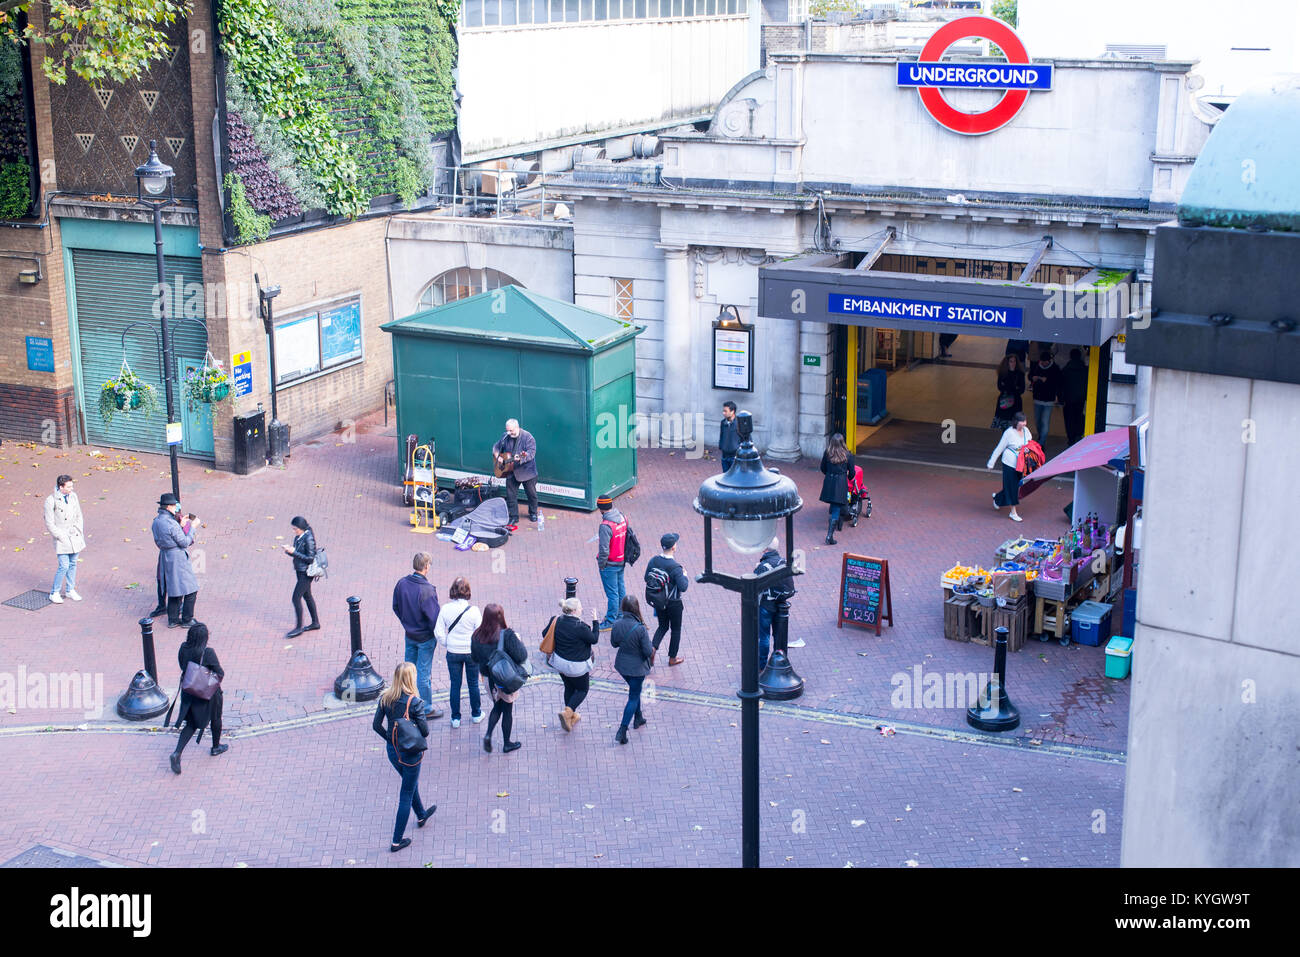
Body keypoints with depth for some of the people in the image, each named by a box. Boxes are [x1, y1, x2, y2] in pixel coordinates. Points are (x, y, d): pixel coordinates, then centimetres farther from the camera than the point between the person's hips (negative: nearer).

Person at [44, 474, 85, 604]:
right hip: (61, 537, -5)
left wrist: (80, 534, 6)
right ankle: (54, 593, 8)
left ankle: (71, 590, 27)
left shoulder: (73, 496, 3)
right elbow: (50, 524, -11)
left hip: (75, 536, 5)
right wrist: (62, 538, -14)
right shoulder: (51, 501, -14)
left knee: (73, 564, 12)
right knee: (64, 566, -8)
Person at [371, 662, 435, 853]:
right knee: (407, 794, 8)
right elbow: (425, 731, -20)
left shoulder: (385, 698, -9)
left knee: (410, 783, 31)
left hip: (392, 750, 6)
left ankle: (421, 815, 55)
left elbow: (376, 725, -2)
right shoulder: (415, 702, -25)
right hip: (411, 753, -6)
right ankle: (397, 841, 15)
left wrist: (391, 739, 12)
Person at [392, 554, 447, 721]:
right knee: (424, 673, 6)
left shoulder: (401, 584, -8)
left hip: (409, 635, 6)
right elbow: (434, 617, -23)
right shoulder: (426, 590, -28)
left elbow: (396, 607, 6)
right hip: (425, 638, -6)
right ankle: (426, 709, 18)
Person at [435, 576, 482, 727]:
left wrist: (447, 642, 9)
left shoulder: (445, 609, -12)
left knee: (455, 684, 13)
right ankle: (476, 714, 31)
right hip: (472, 652, -1)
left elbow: (438, 632, -8)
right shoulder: (473, 610, -17)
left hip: (453, 652, 1)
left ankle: (455, 718, 19)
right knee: (473, 683, 17)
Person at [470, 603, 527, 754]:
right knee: (507, 710, 14)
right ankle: (507, 744, 26)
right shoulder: (507, 635, -25)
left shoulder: (477, 635, -9)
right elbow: (521, 656, -21)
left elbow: (475, 658, 2)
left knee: (497, 707, 25)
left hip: (488, 678, 4)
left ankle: (488, 735, 6)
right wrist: (519, 642, -6)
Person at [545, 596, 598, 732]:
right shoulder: (580, 627, -29)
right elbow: (594, 639, -16)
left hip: (560, 662, 6)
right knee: (583, 689, 16)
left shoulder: (557, 621, -11)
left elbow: (545, 634, 3)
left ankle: (571, 716, 37)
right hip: (576, 666, -6)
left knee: (569, 687, 25)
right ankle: (568, 712, -2)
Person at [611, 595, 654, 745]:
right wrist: (652, 649, 0)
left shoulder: (617, 624, -14)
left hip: (621, 665, 5)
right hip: (637, 668, -5)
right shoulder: (640, 629, -29)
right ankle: (622, 731, 5)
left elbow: (614, 643, 2)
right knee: (633, 697, 8)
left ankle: (638, 718, 44)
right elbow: (648, 651, -21)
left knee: (635, 690, 29)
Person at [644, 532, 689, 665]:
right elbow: (683, 587, -26)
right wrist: (685, 577, -8)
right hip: (673, 603, -5)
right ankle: (672, 658, 25)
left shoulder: (653, 561, -10)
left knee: (663, 626, 23)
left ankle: (652, 648, 1)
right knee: (676, 629, 15)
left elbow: (646, 578, 1)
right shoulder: (675, 567, -27)